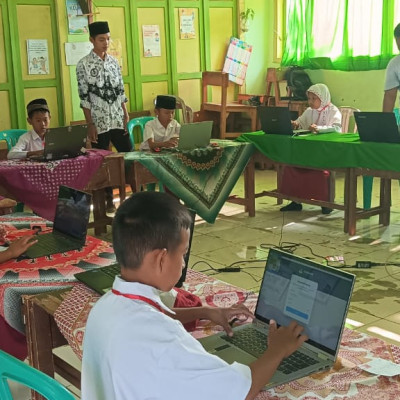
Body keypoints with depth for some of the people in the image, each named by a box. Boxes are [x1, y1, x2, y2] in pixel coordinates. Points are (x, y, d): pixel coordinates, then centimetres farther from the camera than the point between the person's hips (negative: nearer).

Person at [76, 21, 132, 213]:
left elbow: (121, 91, 12)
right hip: (99, 122, -4)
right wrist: (90, 125, -10)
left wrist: (126, 116, 4)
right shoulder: (83, 65, -6)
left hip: (118, 120, 4)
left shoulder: (114, 62, 9)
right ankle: (108, 199, 15)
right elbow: (84, 97, -7)